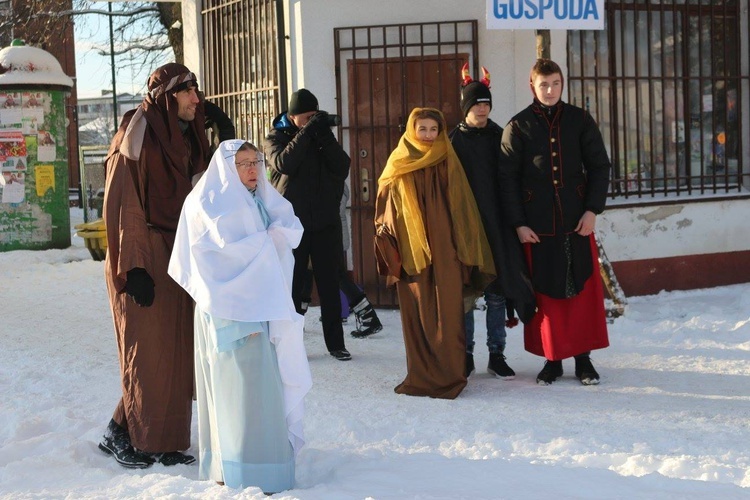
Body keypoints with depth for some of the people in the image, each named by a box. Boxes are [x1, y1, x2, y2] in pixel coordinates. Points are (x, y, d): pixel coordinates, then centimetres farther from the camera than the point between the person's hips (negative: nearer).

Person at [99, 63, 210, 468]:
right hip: (145, 262, -8)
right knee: (148, 351, -3)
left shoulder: (182, 139, 14)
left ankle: (165, 441, 15)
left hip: (175, 259, 8)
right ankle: (123, 434, 10)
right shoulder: (137, 137, -12)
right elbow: (123, 206, -16)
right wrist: (133, 266, -20)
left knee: (176, 352, 8)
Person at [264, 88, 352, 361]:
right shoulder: (276, 137, 2)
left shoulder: (322, 135, 10)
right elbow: (283, 164, -20)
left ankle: (335, 342, 10)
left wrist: (325, 136, -15)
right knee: (292, 284, 1)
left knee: (330, 284, 4)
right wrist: (307, 132, -21)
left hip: (326, 222, 2)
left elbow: (343, 168, -5)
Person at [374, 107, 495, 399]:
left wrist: (462, 251, -2)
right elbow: (386, 212, 8)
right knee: (416, 317, 1)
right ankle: (420, 376, 9)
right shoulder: (399, 165, 8)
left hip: (444, 254, -1)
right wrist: (392, 261, 1)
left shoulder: (448, 163, 6)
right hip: (411, 254, 1)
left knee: (447, 316, -4)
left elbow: (462, 209, 5)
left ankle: (449, 375, 1)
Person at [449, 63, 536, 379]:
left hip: (497, 226, 1)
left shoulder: (500, 138, 7)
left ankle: (497, 356, 10)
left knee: (497, 291, 3)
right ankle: (466, 355, 11)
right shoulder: (453, 141, 4)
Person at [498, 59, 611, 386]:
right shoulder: (518, 126, 3)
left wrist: (592, 210, -5)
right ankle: (552, 359, 11)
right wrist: (518, 223, -6)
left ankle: (583, 358, 11)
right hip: (537, 226, -1)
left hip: (577, 222, 1)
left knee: (583, 290, 2)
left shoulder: (580, 120, 6)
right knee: (546, 293, 2)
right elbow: (507, 178, 1)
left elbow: (599, 166, 6)